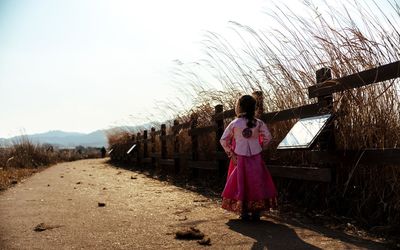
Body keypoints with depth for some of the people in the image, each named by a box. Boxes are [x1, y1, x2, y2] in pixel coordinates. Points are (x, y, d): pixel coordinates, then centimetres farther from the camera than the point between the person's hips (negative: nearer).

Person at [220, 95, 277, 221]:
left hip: (240, 159, -1)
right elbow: (267, 137, 3)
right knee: (257, 183, 8)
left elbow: (223, 140, -3)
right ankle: (256, 212, 9)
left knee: (241, 184, 9)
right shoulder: (258, 123, -4)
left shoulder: (234, 124, -7)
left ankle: (244, 212, 10)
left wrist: (230, 153, 5)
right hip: (256, 158, 1)